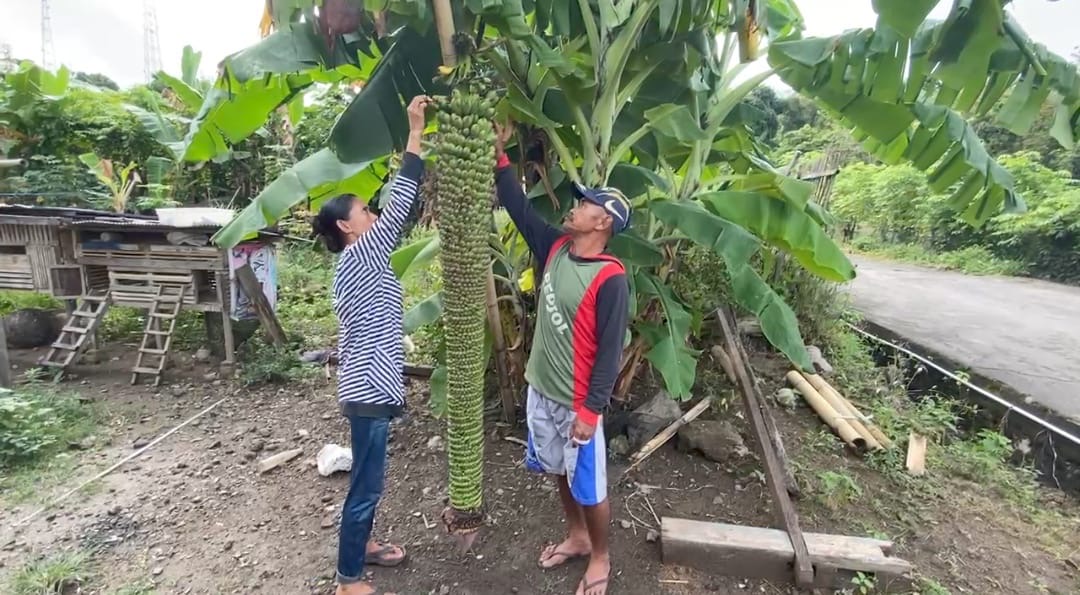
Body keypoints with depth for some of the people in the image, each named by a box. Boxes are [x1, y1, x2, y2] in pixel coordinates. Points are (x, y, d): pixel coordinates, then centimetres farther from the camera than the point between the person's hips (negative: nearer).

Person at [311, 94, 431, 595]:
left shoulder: (357, 265, 11)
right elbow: (399, 205, -19)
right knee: (365, 486, 3)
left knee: (369, 481, 24)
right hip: (369, 394, -10)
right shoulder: (359, 258, -16)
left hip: (368, 388, 10)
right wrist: (416, 132, -16)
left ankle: (361, 545, 43)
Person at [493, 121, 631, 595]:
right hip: (541, 388, 7)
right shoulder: (555, 248, -1)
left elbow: (610, 351, -20)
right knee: (561, 473, 25)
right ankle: (576, 537, 48)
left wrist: (591, 410, -19)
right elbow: (519, 207, 9)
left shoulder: (610, 279, -21)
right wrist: (500, 155, 5)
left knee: (590, 487, 13)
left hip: (577, 401, -7)